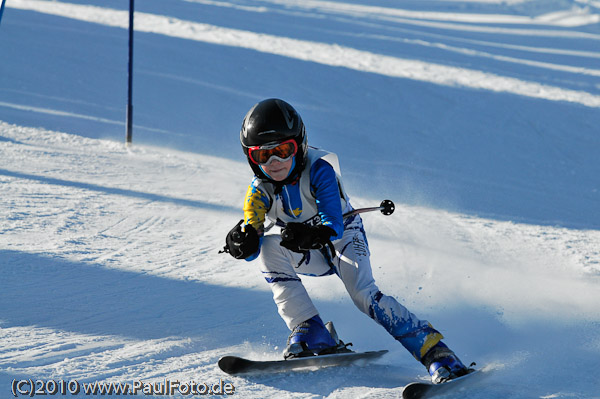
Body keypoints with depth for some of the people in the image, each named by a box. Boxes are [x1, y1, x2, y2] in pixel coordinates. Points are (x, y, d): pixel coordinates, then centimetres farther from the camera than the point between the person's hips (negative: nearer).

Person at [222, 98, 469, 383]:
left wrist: (312, 236, -57)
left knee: (363, 293, -30)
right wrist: (243, 243, -48)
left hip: (344, 237, -4)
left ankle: (437, 353, -33)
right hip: (310, 256, 4)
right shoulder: (260, 189, -12)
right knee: (268, 249, -25)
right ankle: (315, 338, -27)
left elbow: (334, 226, -35)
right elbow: (252, 249, -23)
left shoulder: (318, 170, -24)